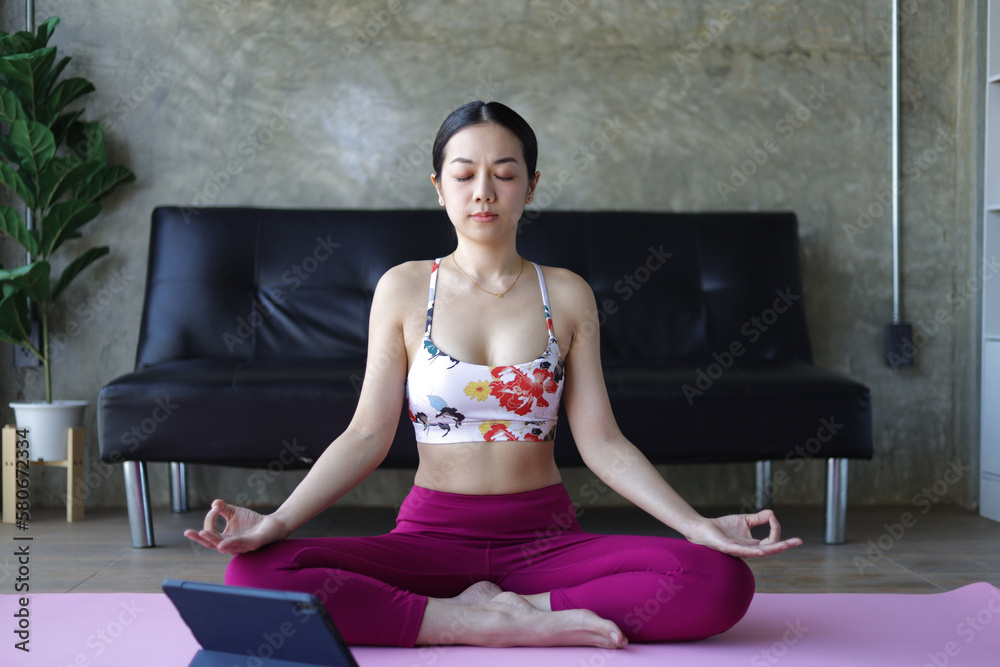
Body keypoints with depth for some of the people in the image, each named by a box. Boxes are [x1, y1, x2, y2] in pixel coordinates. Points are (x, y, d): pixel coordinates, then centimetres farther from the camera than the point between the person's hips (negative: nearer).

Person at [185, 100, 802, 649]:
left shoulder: (566, 296, 5)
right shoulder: (405, 289, 4)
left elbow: (601, 440, 2)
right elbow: (368, 435, 0)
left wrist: (699, 525, -12)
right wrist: (277, 521, -15)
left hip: (544, 536, 0)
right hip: (432, 534, 0)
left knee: (723, 582, -26)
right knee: (257, 572, -28)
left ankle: (496, 611, -16)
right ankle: (513, 623, -22)